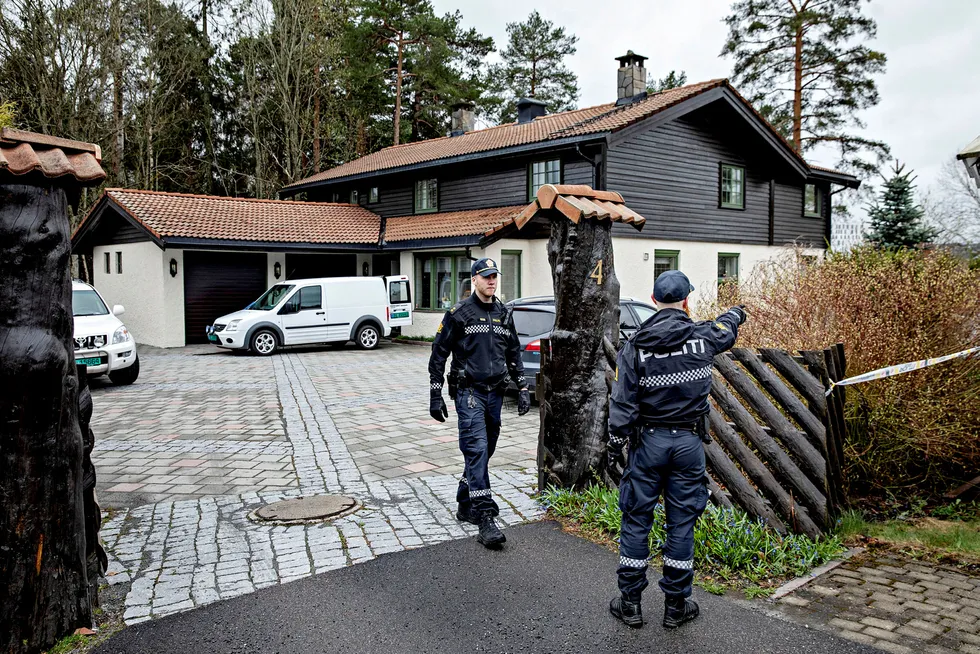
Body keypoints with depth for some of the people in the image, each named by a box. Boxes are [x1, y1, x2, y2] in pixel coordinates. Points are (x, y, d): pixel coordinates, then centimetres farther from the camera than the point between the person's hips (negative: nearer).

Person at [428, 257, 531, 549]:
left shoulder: (504, 314, 12)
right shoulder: (459, 313, -4)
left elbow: (514, 354, 20)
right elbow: (438, 354, -3)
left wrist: (522, 388, 11)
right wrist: (435, 395, -7)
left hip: (495, 393, 6)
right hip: (469, 392, -6)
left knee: (484, 452, 12)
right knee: (477, 450, -15)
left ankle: (465, 507, 28)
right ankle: (485, 519, -17)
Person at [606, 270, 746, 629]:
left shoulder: (635, 346, -8)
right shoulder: (702, 336, -4)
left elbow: (623, 402, -9)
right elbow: (726, 329, 20)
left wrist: (615, 444, 0)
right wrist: (736, 312, 43)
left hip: (647, 441, -1)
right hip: (689, 442, 1)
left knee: (635, 520, 9)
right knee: (681, 522, 9)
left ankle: (629, 603, 17)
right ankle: (676, 605, 19)